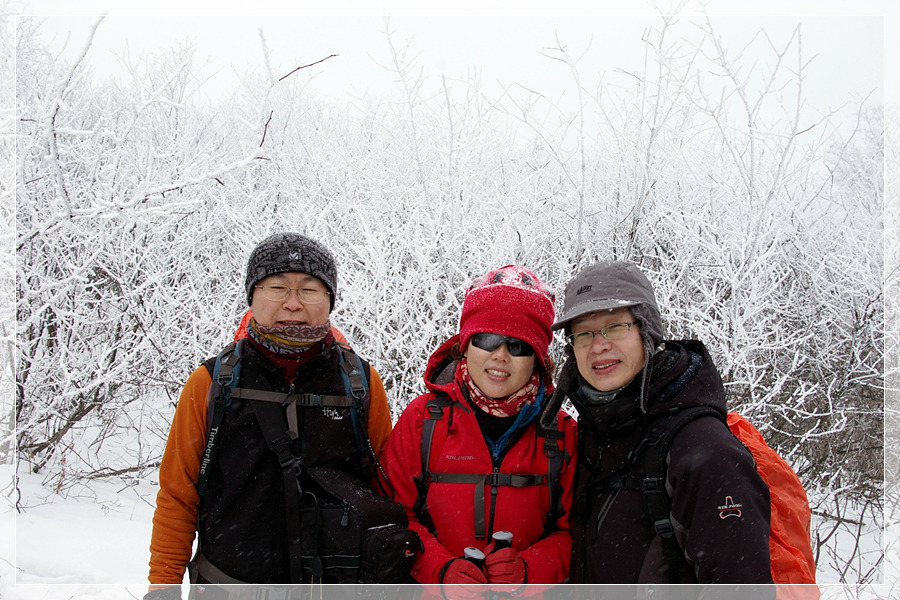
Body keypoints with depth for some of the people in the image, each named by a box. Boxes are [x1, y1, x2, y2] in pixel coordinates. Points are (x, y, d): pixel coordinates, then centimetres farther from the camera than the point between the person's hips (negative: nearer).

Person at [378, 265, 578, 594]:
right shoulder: (423, 417, -3)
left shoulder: (561, 433, -1)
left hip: (529, 595, 1)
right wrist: (441, 568, -15)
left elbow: (571, 530, 0)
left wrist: (528, 569, -16)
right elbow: (394, 514, -2)